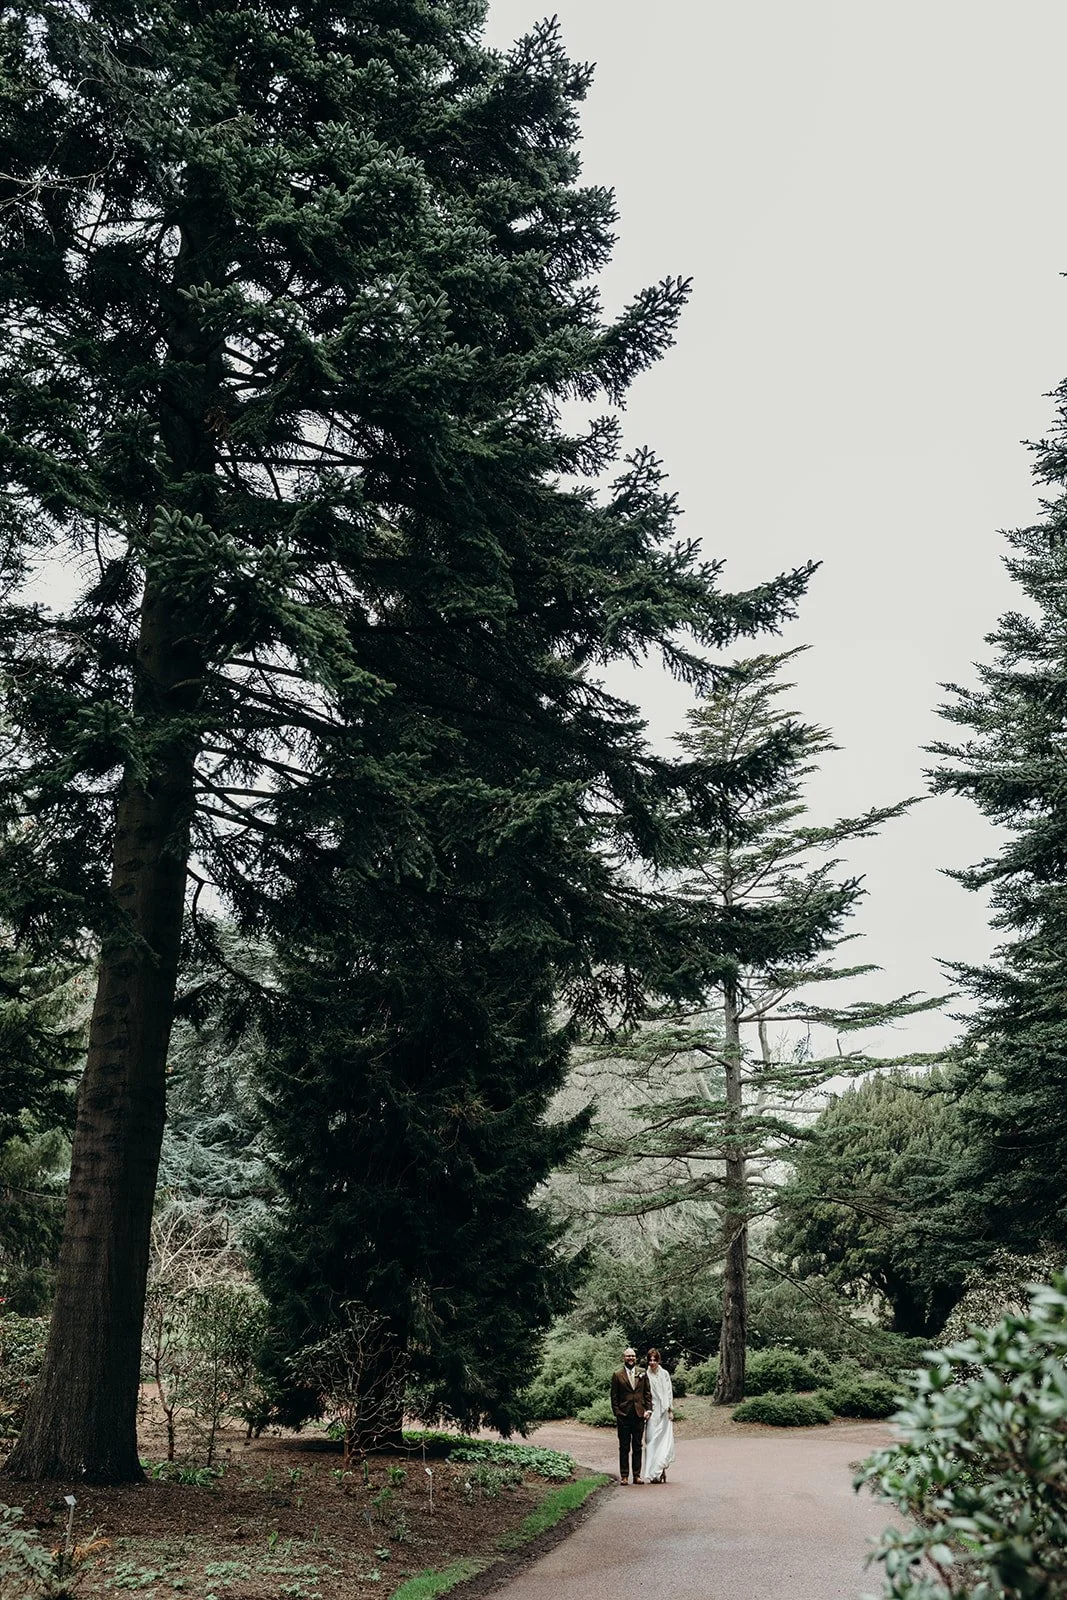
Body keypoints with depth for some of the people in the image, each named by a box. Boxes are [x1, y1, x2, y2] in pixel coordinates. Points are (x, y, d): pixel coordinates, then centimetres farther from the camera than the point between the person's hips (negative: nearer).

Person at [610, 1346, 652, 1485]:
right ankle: (624, 1476, 7)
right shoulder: (617, 1375, 2)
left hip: (639, 1415, 2)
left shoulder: (642, 1374, 9)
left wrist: (648, 1409, 0)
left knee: (637, 1447, 7)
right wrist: (617, 1413, -5)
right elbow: (614, 1397, 2)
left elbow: (648, 1393, 11)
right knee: (624, 1447, 2)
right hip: (623, 1416, -2)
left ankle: (637, 1475, 13)